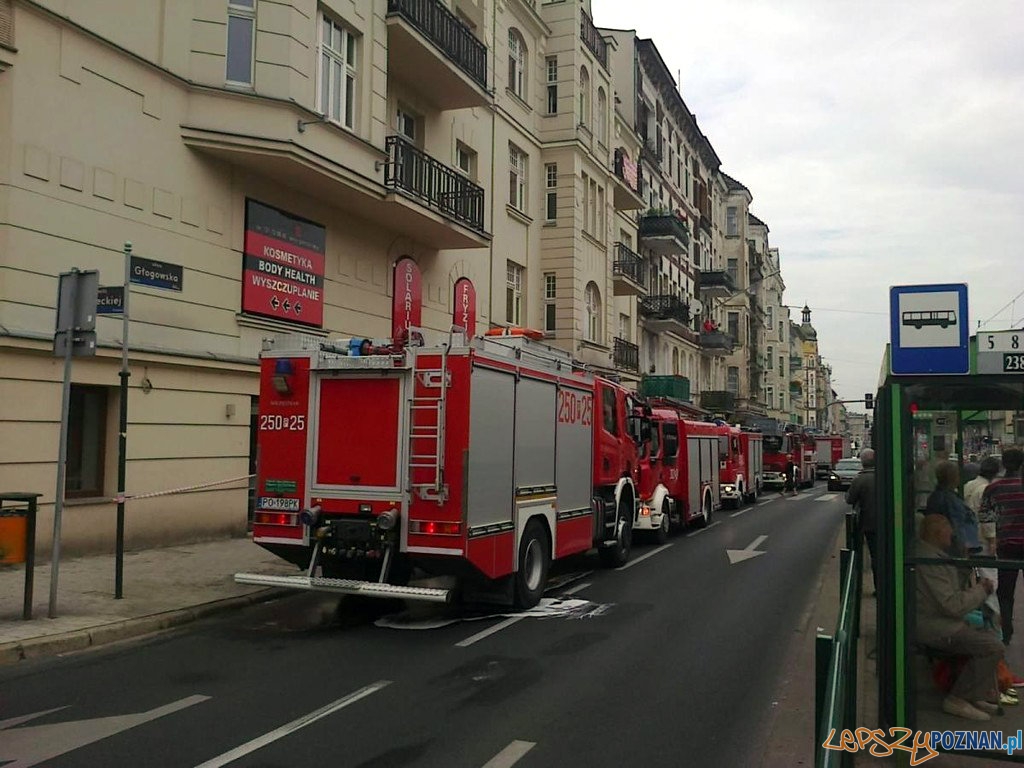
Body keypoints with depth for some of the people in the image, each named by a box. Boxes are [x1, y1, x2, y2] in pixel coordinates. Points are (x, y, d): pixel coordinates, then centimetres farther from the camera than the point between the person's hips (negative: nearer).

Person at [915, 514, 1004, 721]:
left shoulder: (926, 552, 12)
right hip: (933, 628, -11)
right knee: (993, 647, -14)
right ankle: (958, 700, -5)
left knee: (988, 634, 17)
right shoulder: (930, 562, -24)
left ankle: (981, 696, 17)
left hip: (937, 621, 11)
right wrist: (981, 589, -10)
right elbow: (953, 605, -24)